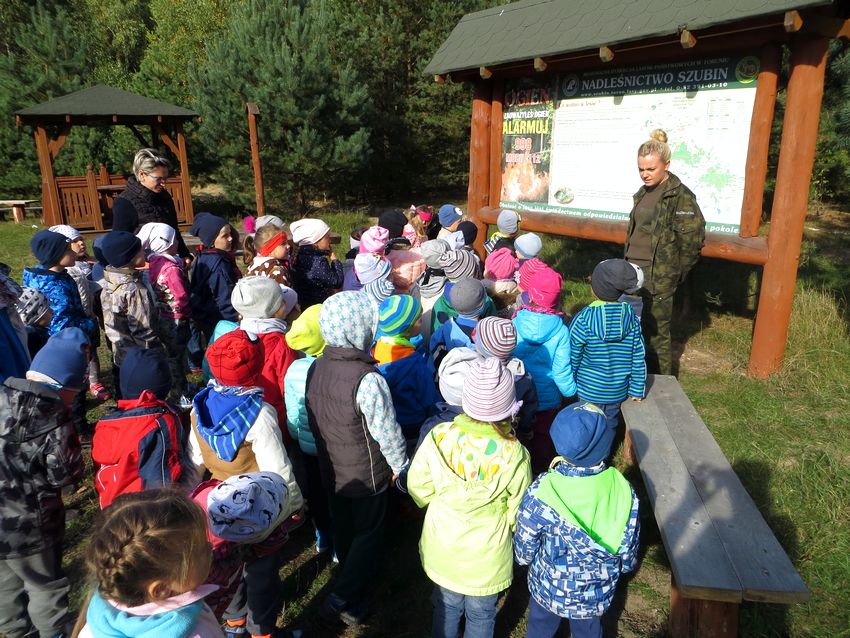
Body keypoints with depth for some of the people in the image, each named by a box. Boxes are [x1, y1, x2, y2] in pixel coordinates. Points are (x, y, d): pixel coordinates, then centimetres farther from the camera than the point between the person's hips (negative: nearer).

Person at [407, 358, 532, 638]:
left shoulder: (438, 437, -25)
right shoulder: (513, 454, -29)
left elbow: (418, 489, -11)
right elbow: (518, 513, -16)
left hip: (442, 549, 2)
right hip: (487, 557, -2)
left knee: (446, 608, 29)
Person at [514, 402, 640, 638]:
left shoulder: (541, 493, -32)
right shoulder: (624, 492, -24)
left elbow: (523, 552, -17)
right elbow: (628, 557, -10)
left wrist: (525, 558, 6)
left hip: (548, 589, -2)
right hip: (598, 593, 2)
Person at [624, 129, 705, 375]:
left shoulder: (681, 196, -13)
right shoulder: (643, 192, 11)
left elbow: (692, 239, -14)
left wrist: (676, 274, -7)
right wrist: (627, 263, 15)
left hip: (658, 278, -8)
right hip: (633, 272, 8)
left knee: (656, 333, 2)